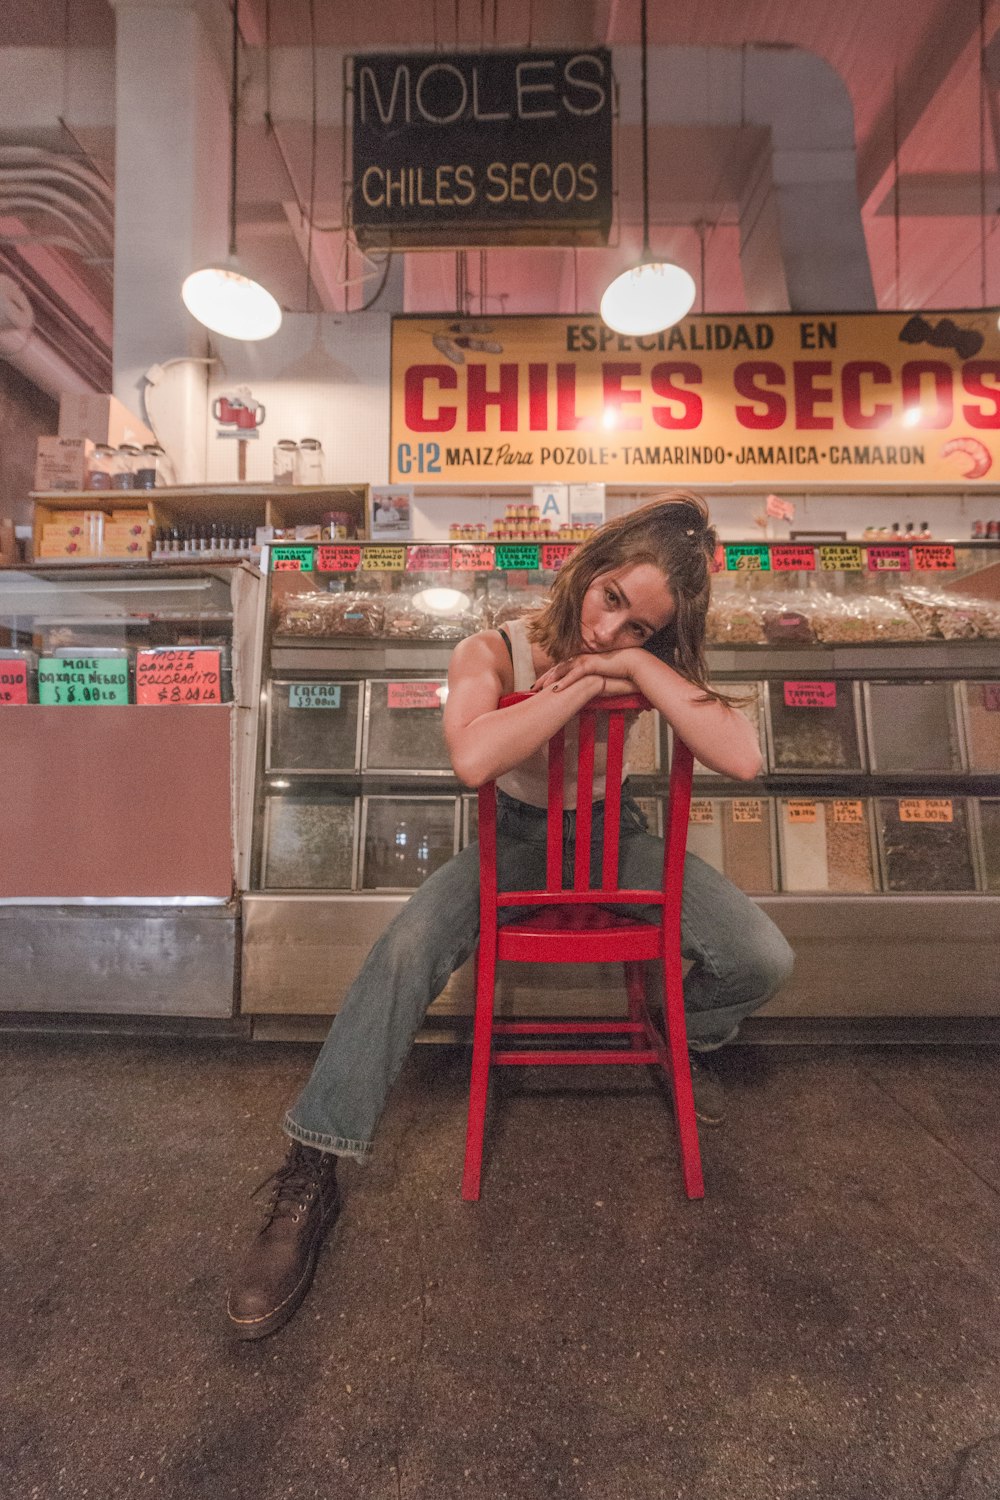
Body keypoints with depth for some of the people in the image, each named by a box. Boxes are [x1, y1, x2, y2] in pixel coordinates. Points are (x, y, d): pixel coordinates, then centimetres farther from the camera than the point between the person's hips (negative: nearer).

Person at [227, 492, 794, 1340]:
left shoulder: (652, 666, -11)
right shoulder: (497, 653, -18)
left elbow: (743, 758, -29)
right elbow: (473, 757, -42)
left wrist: (636, 664, -32)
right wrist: (583, 684, -33)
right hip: (513, 839, -2)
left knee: (762, 962, -13)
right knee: (405, 952, -29)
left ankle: (686, 1039, 23)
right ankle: (309, 1181, -13)